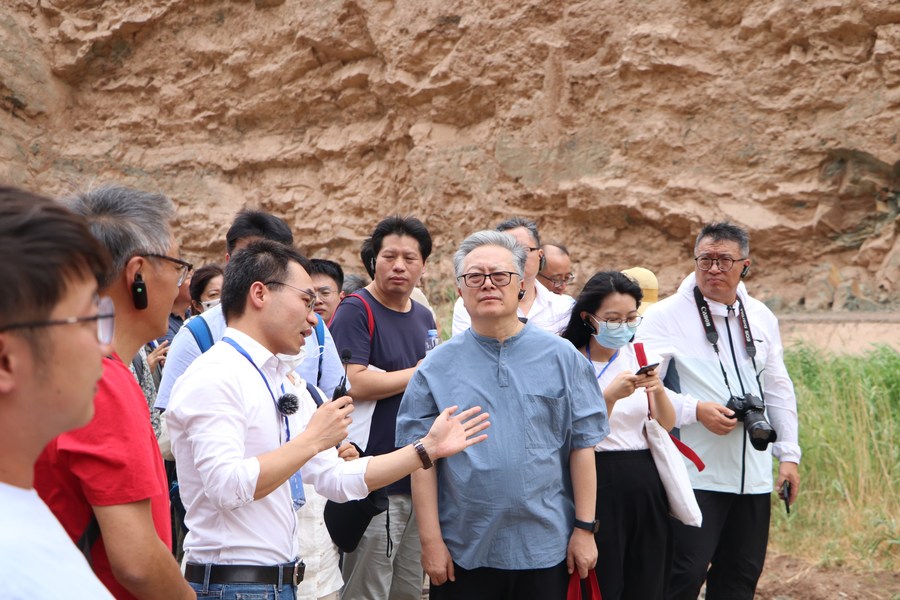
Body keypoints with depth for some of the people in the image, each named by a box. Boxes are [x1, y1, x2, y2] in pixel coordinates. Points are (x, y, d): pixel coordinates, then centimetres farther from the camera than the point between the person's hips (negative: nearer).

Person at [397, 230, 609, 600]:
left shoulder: (560, 357, 2)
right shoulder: (438, 366, 1)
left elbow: (582, 444, 2)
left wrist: (585, 528, -2)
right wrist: (431, 540, -5)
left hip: (545, 546, 0)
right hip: (463, 551, 0)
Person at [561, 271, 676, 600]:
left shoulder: (639, 356, 7)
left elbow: (667, 426, 7)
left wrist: (658, 390, -12)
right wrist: (610, 396, -25)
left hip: (645, 483, 5)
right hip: (598, 485, -5)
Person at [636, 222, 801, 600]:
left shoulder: (761, 317, 12)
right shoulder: (667, 315, -6)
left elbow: (778, 389, 18)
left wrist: (789, 454, 13)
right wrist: (696, 410, -20)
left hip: (753, 476, 6)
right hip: (697, 475, -6)